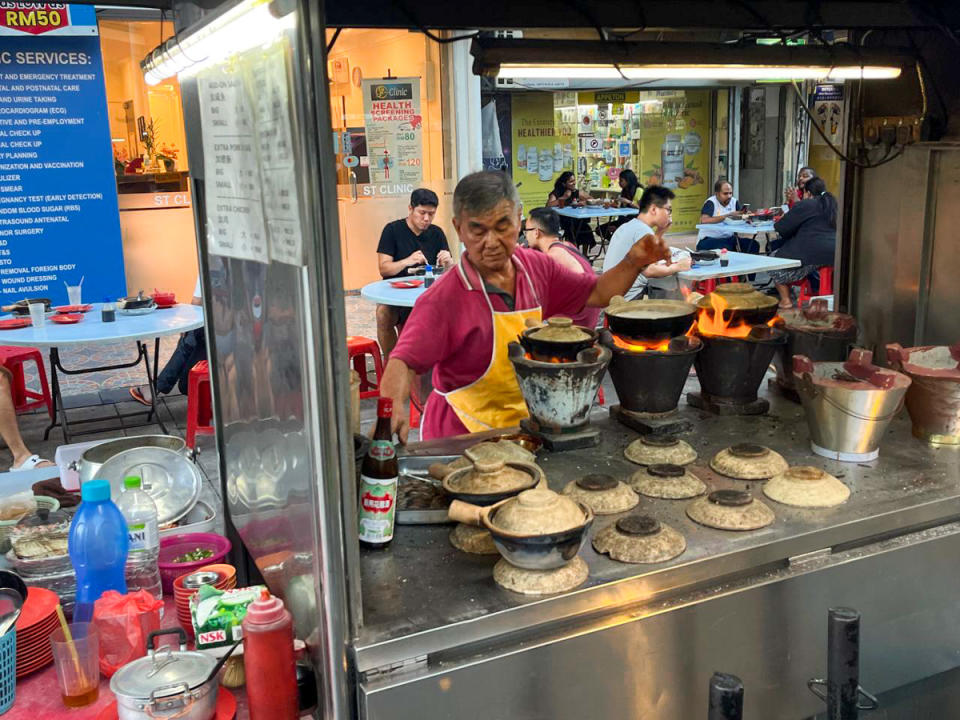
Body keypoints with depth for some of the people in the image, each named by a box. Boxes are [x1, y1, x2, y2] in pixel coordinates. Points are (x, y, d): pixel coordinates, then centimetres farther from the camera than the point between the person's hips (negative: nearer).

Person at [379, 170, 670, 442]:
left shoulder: (536, 267, 0)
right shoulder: (444, 297, -19)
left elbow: (596, 293, 12)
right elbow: (403, 361, -27)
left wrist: (633, 263, -4)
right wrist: (393, 408, -46)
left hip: (523, 425, 4)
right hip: (460, 436, -4)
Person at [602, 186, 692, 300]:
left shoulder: (627, 226, 16)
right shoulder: (644, 231, -15)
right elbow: (649, 270, -25)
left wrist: (660, 231, 16)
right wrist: (677, 267, -12)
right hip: (629, 299, -10)